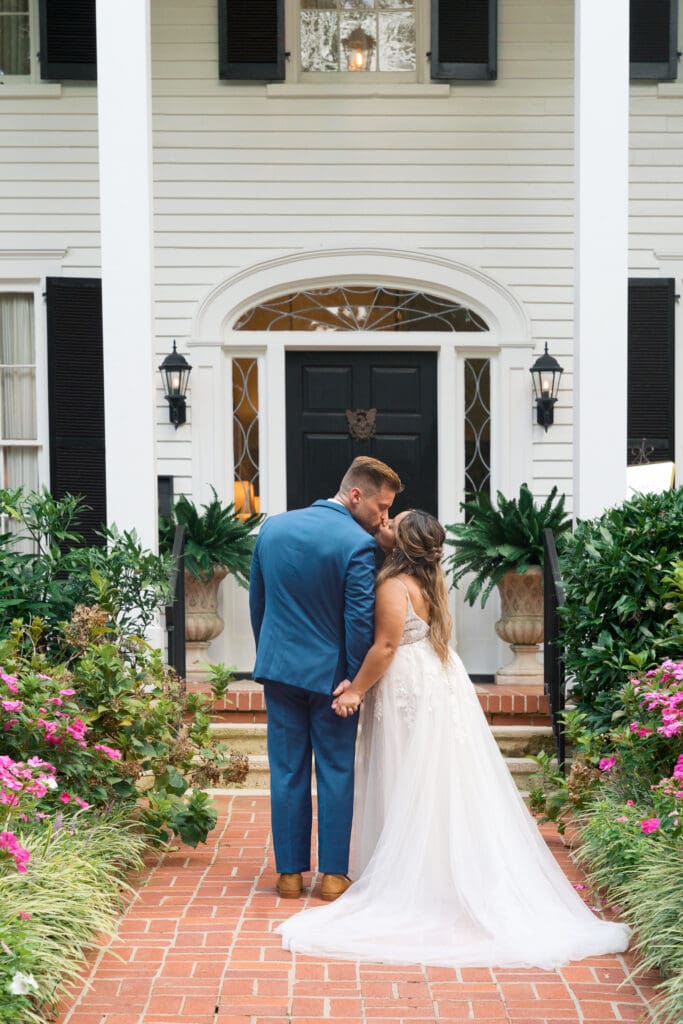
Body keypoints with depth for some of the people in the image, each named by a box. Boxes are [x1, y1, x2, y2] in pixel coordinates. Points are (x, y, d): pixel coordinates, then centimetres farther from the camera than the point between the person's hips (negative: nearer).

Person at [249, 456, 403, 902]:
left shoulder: (273, 528, 3)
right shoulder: (358, 544, -16)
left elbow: (256, 602, 11)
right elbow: (360, 620, -18)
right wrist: (355, 679, -8)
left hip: (279, 667, 4)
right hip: (331, 674, -4)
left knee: (287, 772, 10)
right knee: (336, 773, 7)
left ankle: (290, 871, 15)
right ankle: (334, 874, 11)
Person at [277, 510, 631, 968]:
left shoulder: (395, 586, -16)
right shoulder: (430, 579, 9)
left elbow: (385, 646, -19)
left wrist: (356, 690, -12)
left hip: (410, 691, -8)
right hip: (440, 686, 8)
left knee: (409, 791, 0)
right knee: (447, 789, 11)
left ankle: (409, 885, 6)